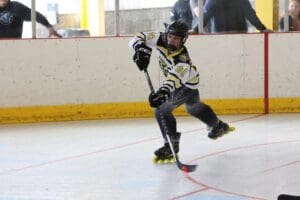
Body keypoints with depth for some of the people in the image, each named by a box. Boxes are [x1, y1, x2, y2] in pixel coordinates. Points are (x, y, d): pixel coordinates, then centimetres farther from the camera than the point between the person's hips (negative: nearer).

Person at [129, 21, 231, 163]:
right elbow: (141, 37, -23)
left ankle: (172, 144, -17)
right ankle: (218, 126, 56)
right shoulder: (161, 40, -23)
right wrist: (141, 50, -44)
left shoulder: (182, 60, -42)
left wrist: (162, 91, -76)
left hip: (187, 85, -9)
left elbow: (174, 78, -59)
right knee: (193, 106, 32)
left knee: (161, 108, -24)